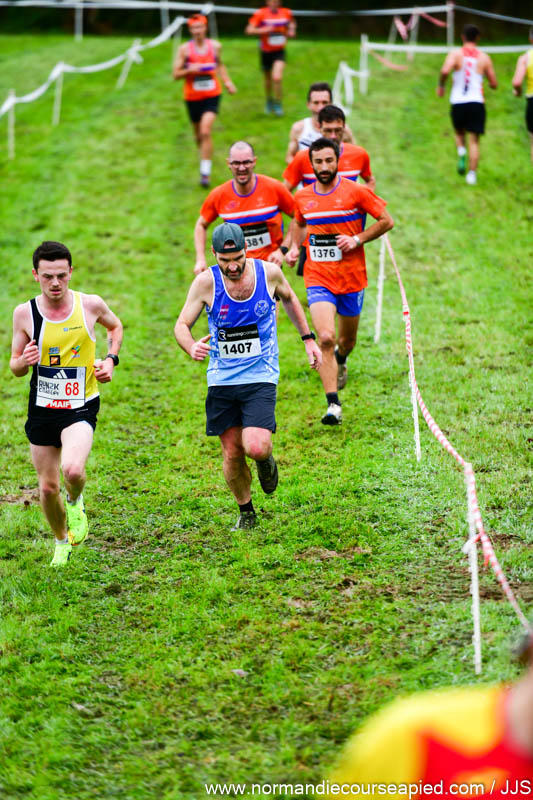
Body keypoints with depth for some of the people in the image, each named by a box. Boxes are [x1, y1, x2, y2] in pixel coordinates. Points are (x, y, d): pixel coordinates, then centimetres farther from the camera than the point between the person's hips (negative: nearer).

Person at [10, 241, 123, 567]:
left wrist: (111, 359, 0)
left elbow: (115, 326, 16)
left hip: (81, 408, -2)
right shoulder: (25, 313, -6)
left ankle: (76, 502, 9)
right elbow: (15, 367, 4)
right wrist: (25, 361, -19)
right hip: (42, 408, 2)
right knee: (48, 486, 9)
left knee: (73, 470, -28)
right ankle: (62, 543, 36)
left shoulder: (91, 305, -7)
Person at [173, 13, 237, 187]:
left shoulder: (215, 46, 1)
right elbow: (176, 75, -3)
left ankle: (205, 172, -16)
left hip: (212, 96, -1)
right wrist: (189, 71, -21)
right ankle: (204, 157, 45)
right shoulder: (184, 49, -5)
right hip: (192, 97, 1)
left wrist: (227, 81, 10)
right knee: (198, 135, 13)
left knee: (205, 132, -18)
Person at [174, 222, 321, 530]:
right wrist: (191, 347, -23)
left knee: (255, 447, -20)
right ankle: (246, 512, 28)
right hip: (222, 379, 1)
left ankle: (266, 460, 18)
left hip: (260, 377, -1)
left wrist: (308, 338, 17)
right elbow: (182, 324, -1)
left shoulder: (269, 272, -6)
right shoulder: (206, 282, -9)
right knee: (232, 455, 3)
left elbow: (289, 298, 16)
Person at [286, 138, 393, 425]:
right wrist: (294, 247, 7)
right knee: (325, 338, -18)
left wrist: (357, 240, -13)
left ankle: (340, 360, 54)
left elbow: (386, 221, -1)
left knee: (347, 340, 15)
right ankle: (333, 405, -18)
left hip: (352, 278, 0)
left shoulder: (356, 192, -7)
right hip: (318, 279, 0)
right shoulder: (302, 197, 3)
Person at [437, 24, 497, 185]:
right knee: (474, 140, 4)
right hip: (476, 102, 0)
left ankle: (461, 152, -5)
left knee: (459, 133, 23)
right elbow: (494, 84, 7)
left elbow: (445, 71, -20)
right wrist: (488, 82, 30)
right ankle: (472, 174, -5)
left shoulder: (455, 54, -1)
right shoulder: (484, 58, 4)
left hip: (458, 102, 0)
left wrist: (441, 85, -2)